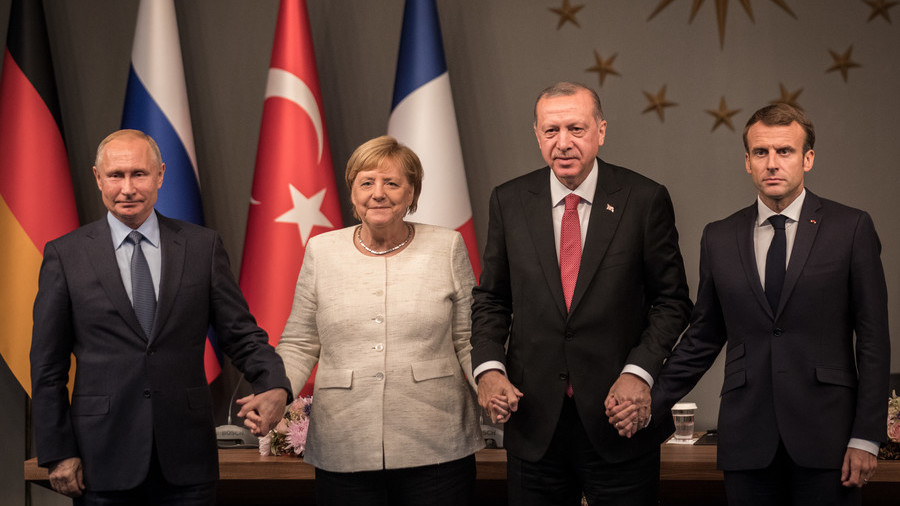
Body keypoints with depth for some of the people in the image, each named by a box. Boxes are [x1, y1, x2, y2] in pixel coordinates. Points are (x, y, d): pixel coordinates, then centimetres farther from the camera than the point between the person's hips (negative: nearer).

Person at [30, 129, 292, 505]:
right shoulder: (65, 255, 2)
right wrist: (57, 454, -3)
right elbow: (47, 365, 2)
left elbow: (240, 334, 3)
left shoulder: (202, 246, 5)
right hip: (104, 461, -1)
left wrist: (274, 387, -16)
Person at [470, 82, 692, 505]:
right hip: (534, 418, 2)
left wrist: (639, 372, -12)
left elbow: (672, 300, 1)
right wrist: (488, 368, -6)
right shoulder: (509, 201, 4)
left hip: (618, 411, -2)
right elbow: (491, 299, 10)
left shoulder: (645, 199, -3)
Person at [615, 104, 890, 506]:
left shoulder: (851, 229, 1)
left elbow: (873, 338, -1)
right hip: (747, 440, 2)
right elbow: (703, 337, 15)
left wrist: (866, 437, -6)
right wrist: (652, 407, 8)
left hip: (825, 437, -2)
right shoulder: (719, 238, 9)